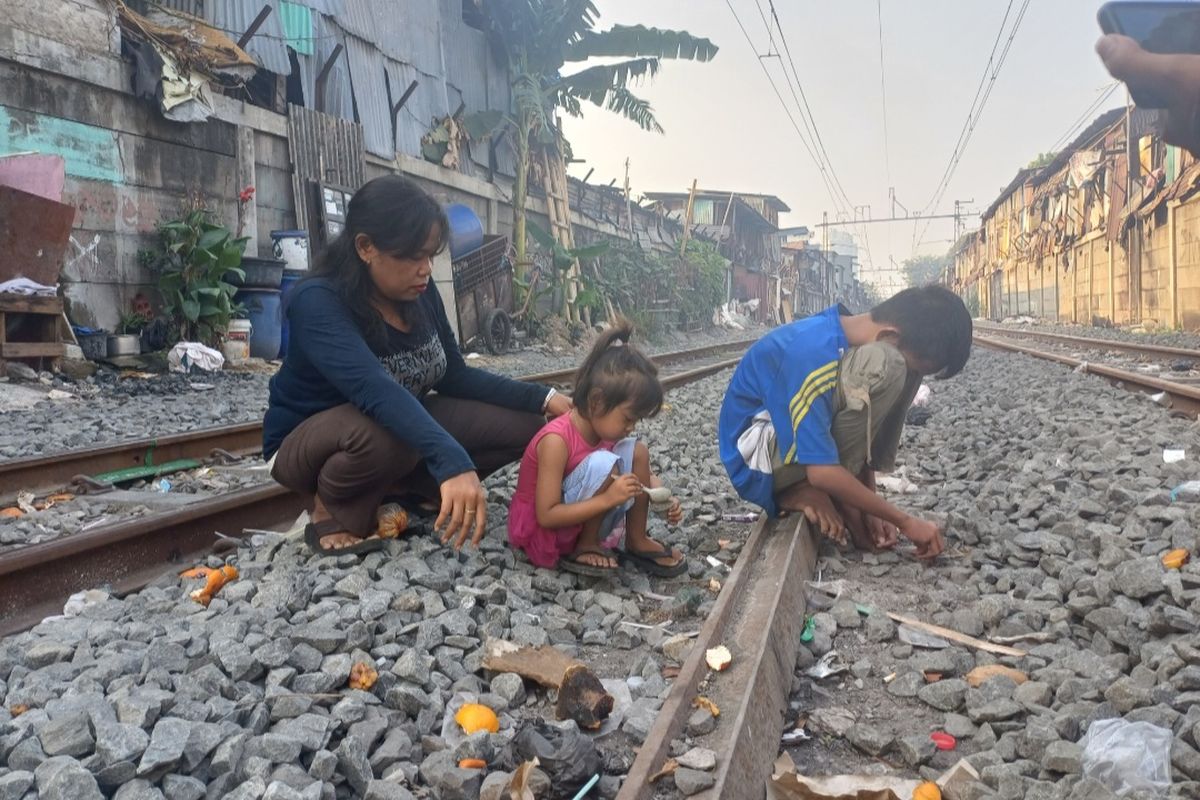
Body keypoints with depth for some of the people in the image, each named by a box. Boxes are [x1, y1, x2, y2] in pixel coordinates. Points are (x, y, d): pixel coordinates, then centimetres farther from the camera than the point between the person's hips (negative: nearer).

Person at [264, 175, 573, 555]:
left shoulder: (420, 293, -9)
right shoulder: (318, 301, -30)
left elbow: (454, 377, -1)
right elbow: (375, 390, -46)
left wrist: (543, 399, -12)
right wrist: (453, 463, -59)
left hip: (403, 425, 7)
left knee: (524, 424, -8)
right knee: (386, 435, -42)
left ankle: (400, 489, 2)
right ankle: (333, 513, -10)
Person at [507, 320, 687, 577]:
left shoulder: (603, 431, -4)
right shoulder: (556, 440, -28)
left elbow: (639, 474, 9)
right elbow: (546, 515, -29)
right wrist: (608, 499, -34)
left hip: (581, 518, 8)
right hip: (540, 530, -8)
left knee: (637, 452, -3)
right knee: (603, 464, -31)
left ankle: (637, 542, 4)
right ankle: (585, 548, -11)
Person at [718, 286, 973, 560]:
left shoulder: (848, 338, -2)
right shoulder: (815, 354, -30)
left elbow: (860, 435, 6)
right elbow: (823, 473, -32)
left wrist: (869, 509, -2)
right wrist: (905, 522, -23)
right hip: (758, 453, -9)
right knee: (884, 368, -26)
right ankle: (804, 492, -13)